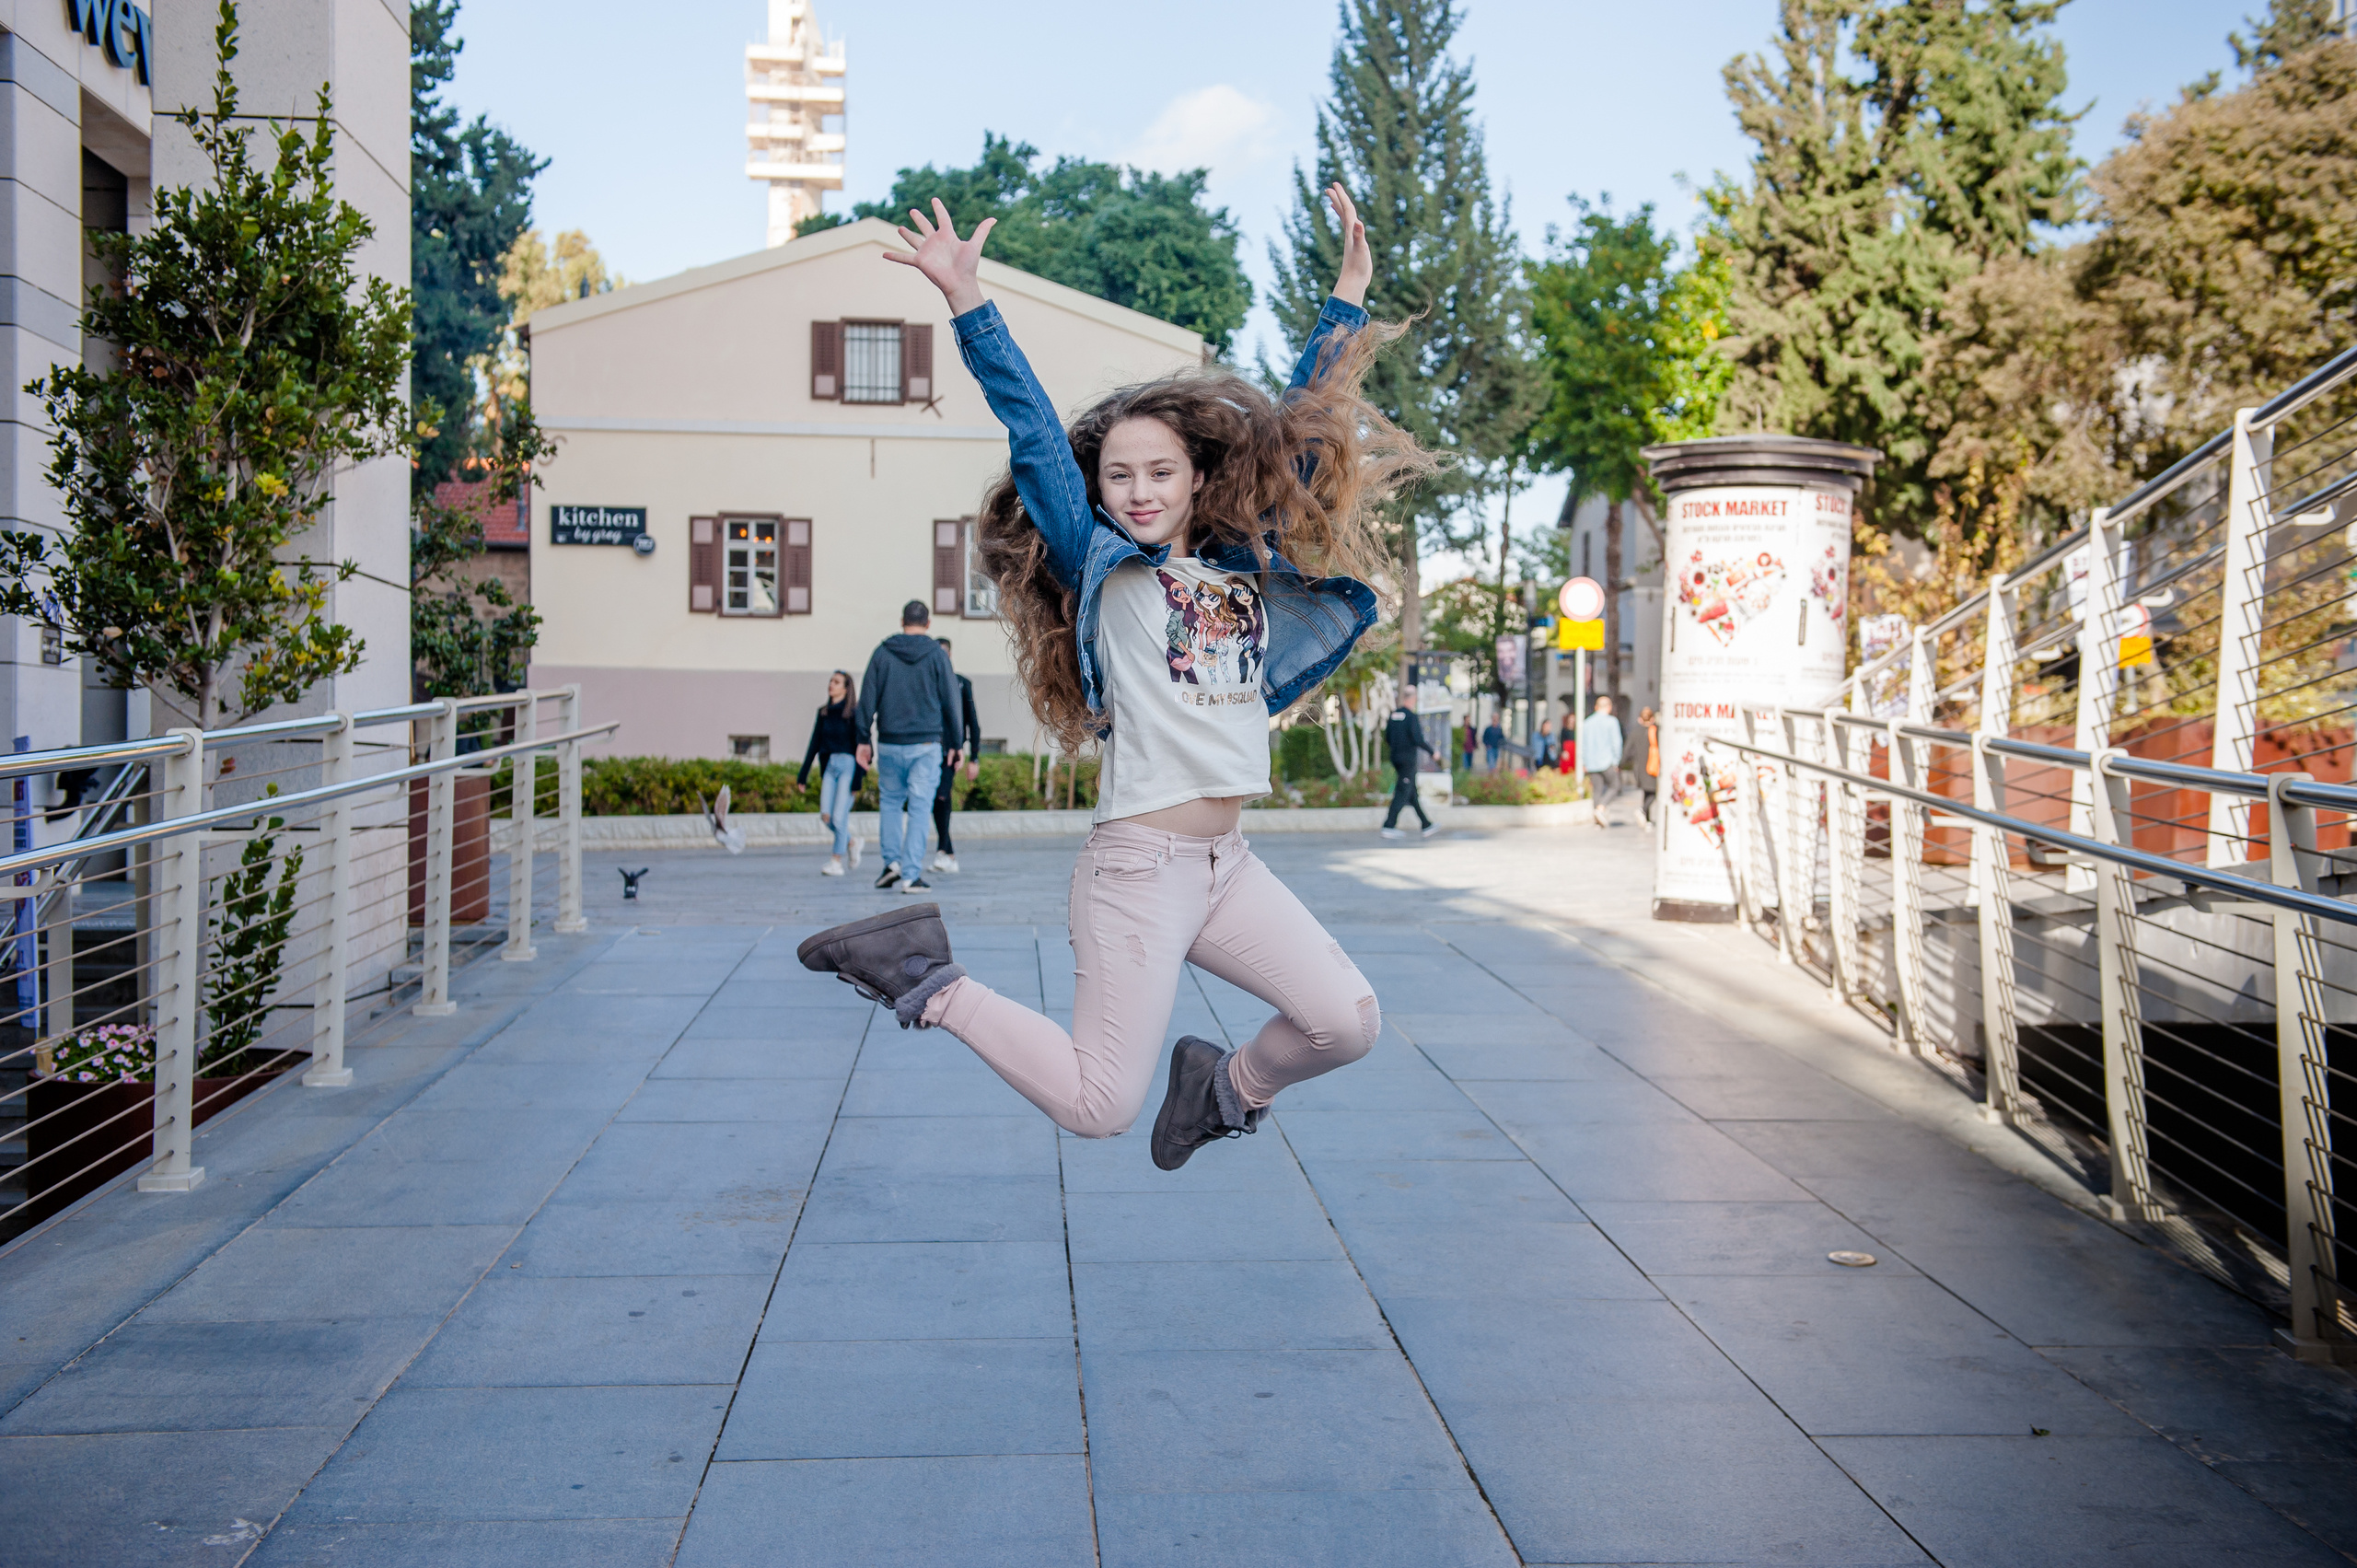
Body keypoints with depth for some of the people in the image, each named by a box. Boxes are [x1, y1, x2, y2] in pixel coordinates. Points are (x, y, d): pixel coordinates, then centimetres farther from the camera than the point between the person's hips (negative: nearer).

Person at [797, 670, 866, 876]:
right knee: (826, 816, -2)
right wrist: (803, 775, 12)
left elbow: (859, 745, -8)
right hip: (829, 766, 5)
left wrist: (857, 779, -13)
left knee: (839, 816, -7)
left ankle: (836, 862, 2)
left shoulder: (853, 713, -5)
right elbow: (814, 744, 14)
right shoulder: (823, 712, 11)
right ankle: (852, 842, 24)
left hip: (847, 765, -5)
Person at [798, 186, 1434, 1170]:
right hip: (1140, 863, -5)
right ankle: (926, 980, 11)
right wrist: (968, 301, -12)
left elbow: (1296, 431, 18)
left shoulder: (1248, 562, 12)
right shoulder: (1100, 565, 1)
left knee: (1345, 1021, -9)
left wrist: (1349, 296, 21)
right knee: (1096, 1107, -6)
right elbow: (1033, 436, -6)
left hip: (1227, 860, 6)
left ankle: (1228, 1087, 21)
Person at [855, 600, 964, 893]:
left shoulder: (882, 652, 3)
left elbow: (867, 699, 2)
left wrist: (863, 739, 7)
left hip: (889, 744, 2)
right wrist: (954, 745, 9)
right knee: (919, 808, 1)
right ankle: (911, 875, -2)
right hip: (926, 745, -1)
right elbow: (950, 702, 2)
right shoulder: (936, 655, 0)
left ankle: (891, 861, 6)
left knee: (891, 802, 18)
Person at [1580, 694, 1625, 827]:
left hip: (1591, 763, 5)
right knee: (1614, 786, 7)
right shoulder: (1612, 721, -4)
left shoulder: (1587, 722, 10)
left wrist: (1584, 762, 17)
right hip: (1607, 761, -4)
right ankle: (1600, 808, -14)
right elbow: (1616, 742, -8)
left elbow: (1583, 744, 12)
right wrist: (1616, 761, -2)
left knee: (1597, 790, 7)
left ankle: (1598, 821, 5)